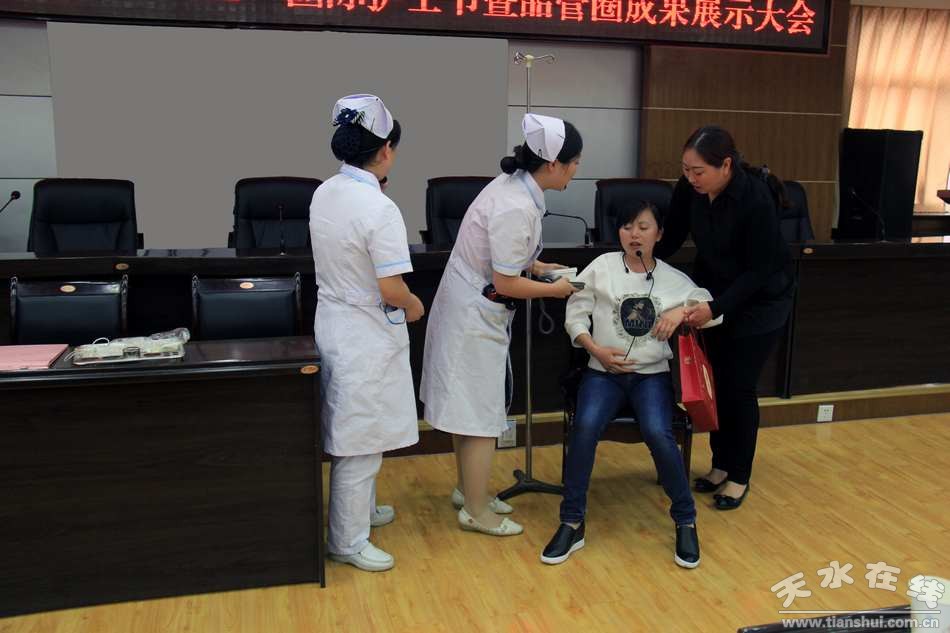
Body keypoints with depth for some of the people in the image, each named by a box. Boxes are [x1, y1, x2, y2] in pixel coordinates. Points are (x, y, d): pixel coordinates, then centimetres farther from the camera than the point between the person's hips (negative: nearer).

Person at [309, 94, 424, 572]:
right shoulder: (379, 209, -23)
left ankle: (360, 509, 41)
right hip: (366, 336, -9)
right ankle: (347, 541, 18)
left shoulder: (324, 194, 2)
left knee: (356, 434, 23)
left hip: (334, 322, 9)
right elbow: (391, 290, -23)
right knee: (360, 441, 4)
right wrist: (414, 307, -3)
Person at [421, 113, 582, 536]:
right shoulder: (517, 209, -27)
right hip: (476, 316, -10)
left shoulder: (515, 184, 3)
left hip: (469, 307, 10)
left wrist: (536, 266, 7)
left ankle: (467, 489, 35)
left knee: (469, 407, 20)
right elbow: (506, 284, -22)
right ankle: (476, 512, 17)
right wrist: (555, 290, -10)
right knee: (483, 416, 2)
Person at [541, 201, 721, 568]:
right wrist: (596, 349, -11)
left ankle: (685, 521, -5)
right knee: (585, 426, -29)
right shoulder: (602, 267, 5)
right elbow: (575, 314, 4)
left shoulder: (673, 278, 8)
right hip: (603, 371, 0)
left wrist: (682, 310, -11)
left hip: (653, 373, 0)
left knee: (657, 433, -28)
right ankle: (572, 523, -14)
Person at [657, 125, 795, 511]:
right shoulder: (689, 189, -16)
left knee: (739, 388, -2)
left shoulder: (757, 200, -31)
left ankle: (739, 477, 15)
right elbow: (672, 239, -2)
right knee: (717, 381, 9)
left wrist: (716, 307, -33)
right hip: (716, 292, 5)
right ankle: (721, 464, 25)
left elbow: (758, 271, -25)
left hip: (760, 300, -5)